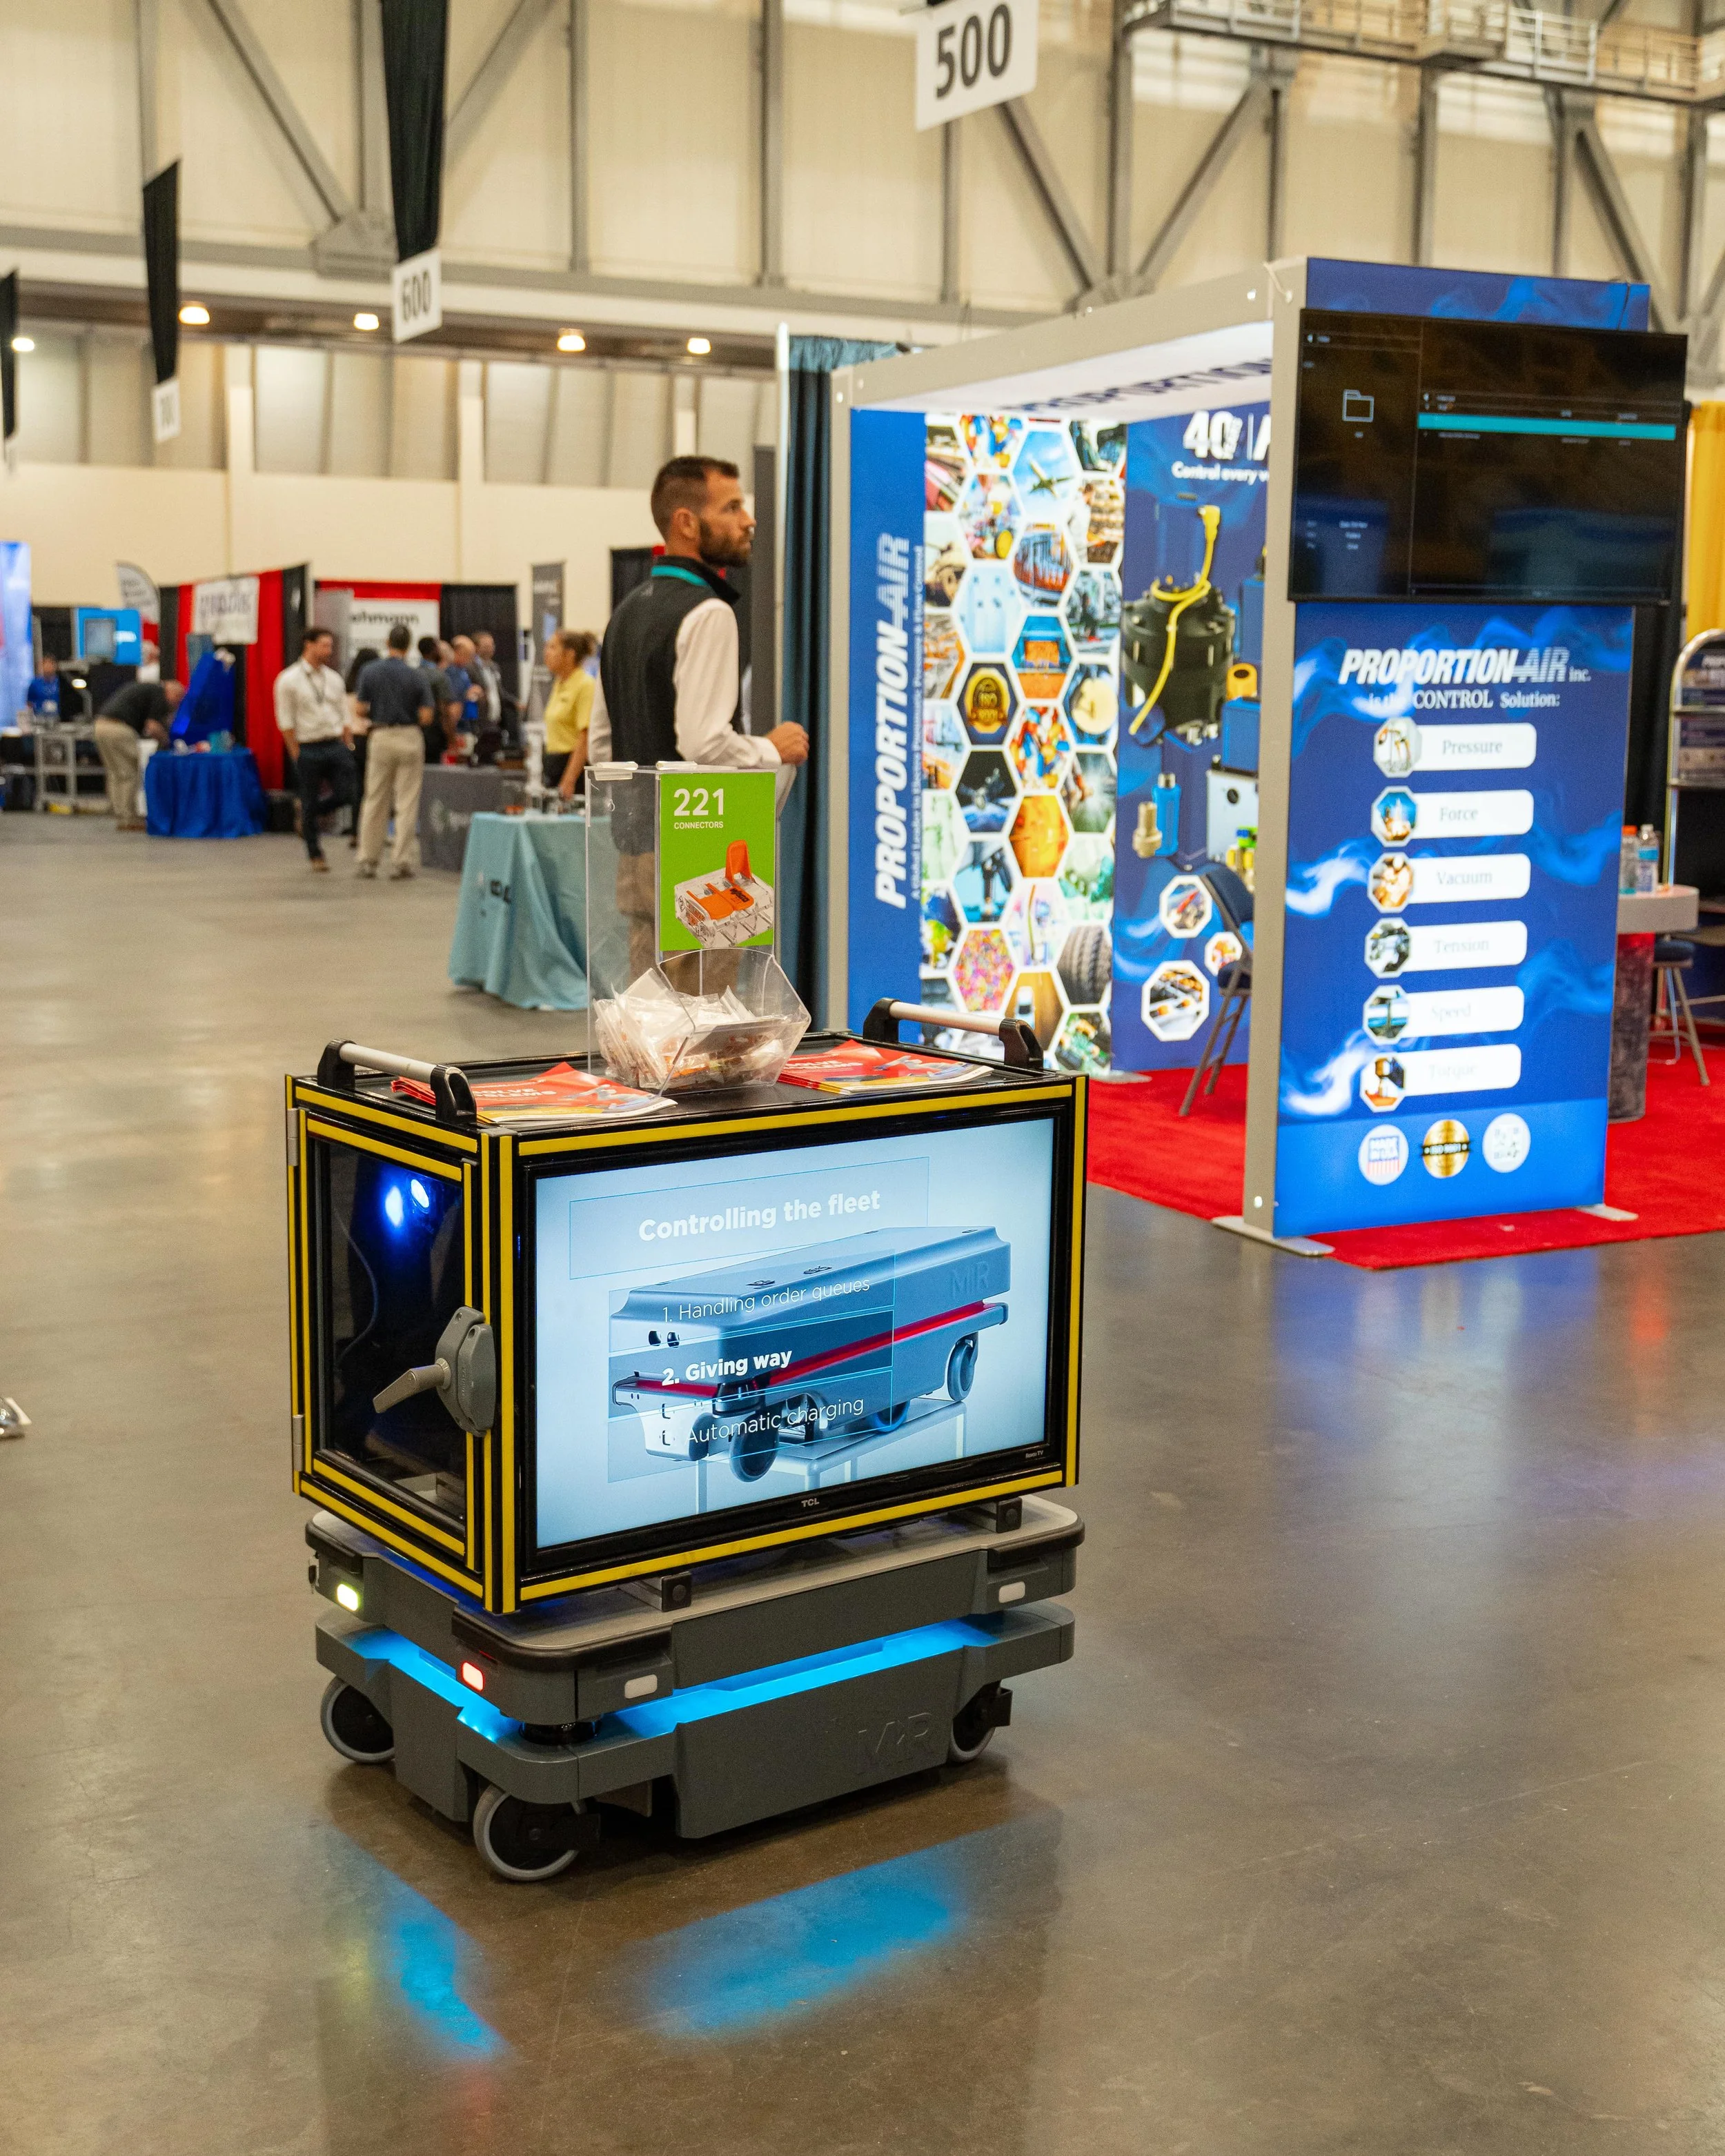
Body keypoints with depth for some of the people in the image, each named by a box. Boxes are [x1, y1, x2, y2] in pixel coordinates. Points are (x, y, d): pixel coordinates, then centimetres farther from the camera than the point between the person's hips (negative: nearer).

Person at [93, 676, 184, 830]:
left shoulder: (143, 688, 27)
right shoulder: (160, 694, 0)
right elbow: (153, 728, -9)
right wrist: (167, 740, 8)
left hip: (100, 726, 9)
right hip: (119, 729, -9)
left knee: (115, 775, 14)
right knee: (129, 775, -1)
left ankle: (120, 816, 16)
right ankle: (128, 819, 1)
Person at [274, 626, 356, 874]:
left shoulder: (333, 678, 11)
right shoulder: (288, 680, -5)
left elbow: (345, 716, 14)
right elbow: (286, 721, -6)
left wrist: (347, 748, 5)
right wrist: (297, 755, -9)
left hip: (335, 745, 4)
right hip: (308, 748, -4)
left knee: (347, 796, -7)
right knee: (310, 805, 3)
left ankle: (307, 816, 21)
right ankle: (315, 855, 18)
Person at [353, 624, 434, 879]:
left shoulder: (370, 671, -3)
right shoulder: (416, 675, -7)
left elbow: (359, 710, -2)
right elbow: (426, 717, -8)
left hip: (380, 737, 2)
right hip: (409, 737, -2)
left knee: (375, 801, 12)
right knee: (407, 804, 2)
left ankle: (368, 860, 15)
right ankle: (400, 862, -1)